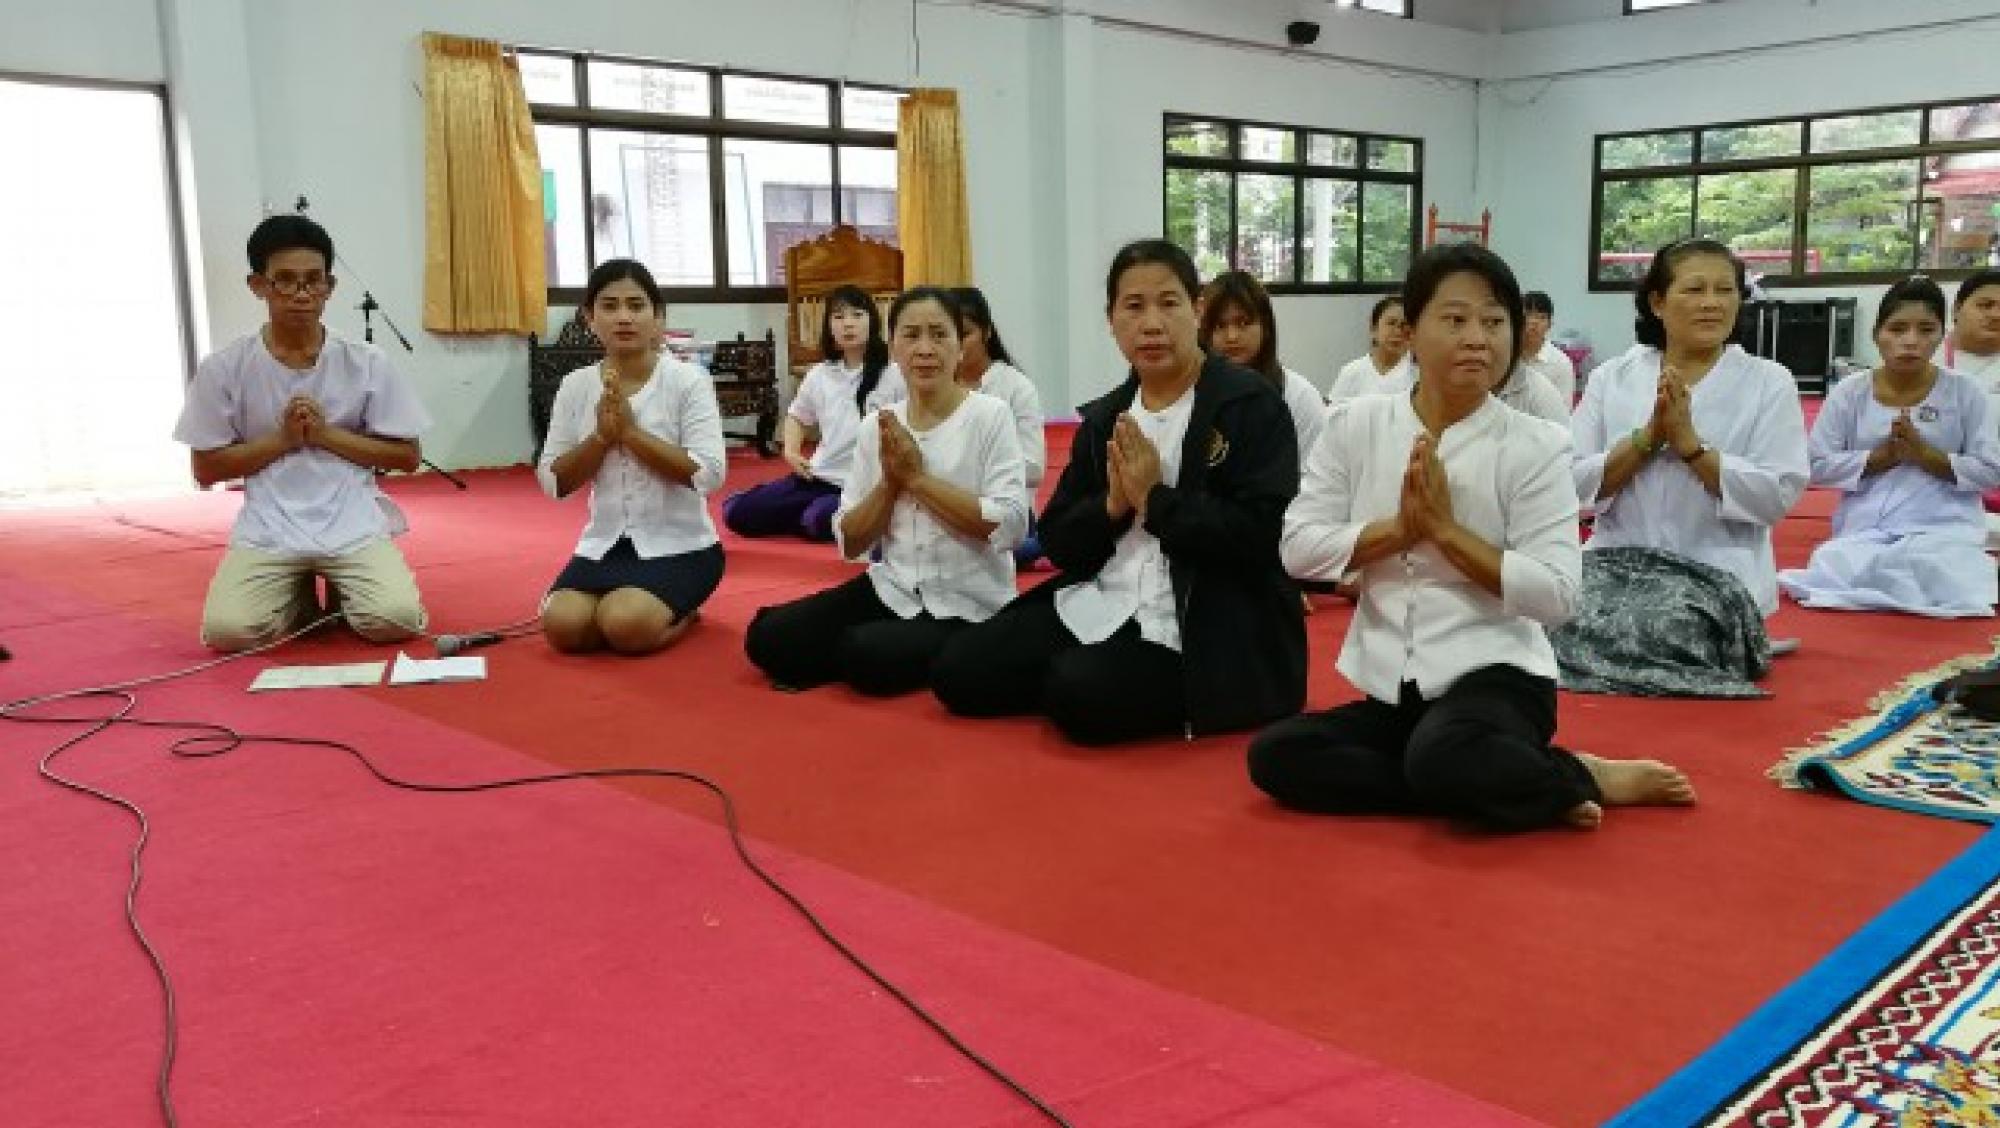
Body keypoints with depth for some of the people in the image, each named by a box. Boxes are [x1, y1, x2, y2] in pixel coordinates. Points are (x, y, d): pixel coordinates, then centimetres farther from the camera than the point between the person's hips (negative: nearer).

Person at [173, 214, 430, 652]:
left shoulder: (366, 364, 0)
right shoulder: (224, 369, 0)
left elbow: (407, 457, 3)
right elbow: (205, 470, 4)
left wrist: (327, 434, -9)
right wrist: (282, 439, -9)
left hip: (353, 524, 0)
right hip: (268, 530, 0)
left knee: (396, 620, -24)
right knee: (227, 630, -23)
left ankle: (343, 592, 12)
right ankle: (299, 597, 12)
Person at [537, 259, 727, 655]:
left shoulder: (688, 380, -9)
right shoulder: (576, 386, 4)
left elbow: (708, 474, -18)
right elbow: (553, 483, 1)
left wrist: (631, 431, -20)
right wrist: (602, 435, -15)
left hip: (679, 544, -4)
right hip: (605, 543, 4)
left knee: (626, 625, -28)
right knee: (562, 626, -21)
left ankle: (677, 616, 6)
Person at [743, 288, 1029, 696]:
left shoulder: (990, 415, -8)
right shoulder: (876, 426, 4)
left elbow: (1008, 526, -18)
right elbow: (850, 544, 4)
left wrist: (918, 477, -17)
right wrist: (890, 482, -13)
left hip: (967, 604, -5)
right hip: (892, 588, 5)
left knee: (866, 657, -29)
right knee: (767, 637, -10)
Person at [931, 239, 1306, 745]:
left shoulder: (1251, 404, -6)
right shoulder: (1103, 417, 11)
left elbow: (1263, 536, -18)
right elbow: (1057, 542, 9)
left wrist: (1155, 498, -16)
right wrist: (1112, 504, -11)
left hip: (1211, 627, -6)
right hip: (1098, 605, 6)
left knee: (1079, 696, -29)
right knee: (957, 672, -5)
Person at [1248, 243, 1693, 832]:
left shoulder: (1535, 446, -6)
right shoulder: (1355, 425, 2)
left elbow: (1556, 594, -12)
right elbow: (1298, 548, -2)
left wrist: (1445, 527, -17)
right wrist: (1398, 527, -15)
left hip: (1495, 675, -5)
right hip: (1393, 688, 5)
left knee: (1442, 759, -37)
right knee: (1276, 755, -18)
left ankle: (1580, 778, -4)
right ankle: (1512, 792, -11)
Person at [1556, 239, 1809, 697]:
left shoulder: (1769, 382, 3)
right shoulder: (1612, 378, 8)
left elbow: (1779, 496, -8)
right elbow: (1575, 483, 1)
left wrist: (1688, 441, -13)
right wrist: (1647, 437, -12)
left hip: (1719, 568, -3)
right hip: (1617, 559, 3)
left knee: (1663, 631, -34)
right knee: (1570, 627, -27)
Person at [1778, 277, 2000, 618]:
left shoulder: (1965, 393, 2)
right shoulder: (1849, 393, 3)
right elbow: (1817, 465, 0)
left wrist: (1926, 456, -12)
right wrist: (1879, 458, -12)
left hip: (1943, 530, 0)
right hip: (1864, 531, 0)